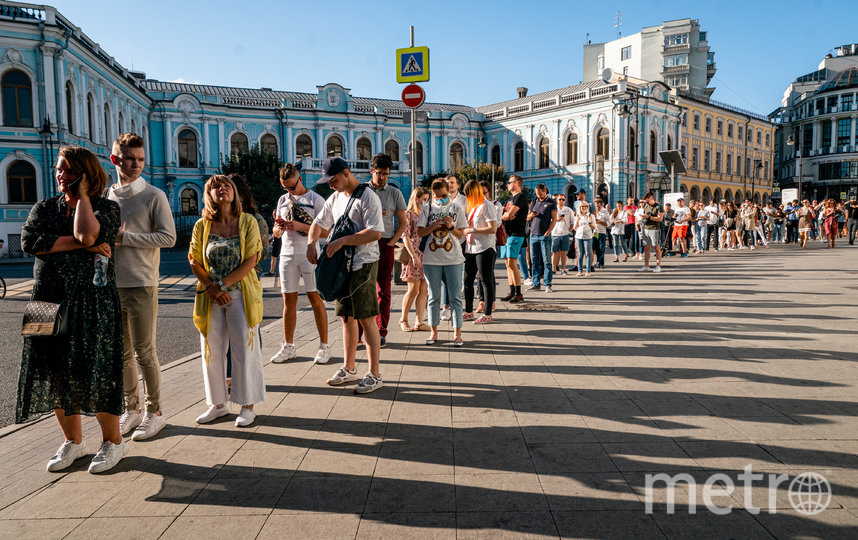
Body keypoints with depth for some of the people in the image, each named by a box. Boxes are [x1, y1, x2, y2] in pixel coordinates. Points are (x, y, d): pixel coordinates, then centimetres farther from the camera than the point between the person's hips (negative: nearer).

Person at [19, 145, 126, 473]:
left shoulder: (107, 208, 0)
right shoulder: (44, 208, 14)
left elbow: (86, 234, -20)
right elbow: (29, 241, -5)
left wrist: (83, 195, -7)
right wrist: (81, 245, -12)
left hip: (93, 303, -5)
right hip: (49, 301, 5)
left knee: (95, 372, -5)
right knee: (55, 374, 9)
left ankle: (113, 442, 12)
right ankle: (73, 442, 26)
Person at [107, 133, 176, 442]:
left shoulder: (154, 196, -3)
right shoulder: (105, 197, 13)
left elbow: (168, 237, -13)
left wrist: (123, 237, -16)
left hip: (141, 285, -5)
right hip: (111, 285, 5)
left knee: (144, 353, -1)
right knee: (122, 353, 12)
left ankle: (154, 412, 12)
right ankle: (131, 409, 25)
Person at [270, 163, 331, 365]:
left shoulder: (316, 200, -2)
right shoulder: (282, 200, 15)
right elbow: (276, 233, 17)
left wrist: (300, 226, -18)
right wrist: (279, 227, -6)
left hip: (309, 254, -5)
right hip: (287, 254, 5)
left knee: (315, 298, -4)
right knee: (289, 300, 7)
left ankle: (324, 346, 3)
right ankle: (288, 347, 16)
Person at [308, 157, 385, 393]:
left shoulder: (367, 197, -12)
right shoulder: (335, 197, 15)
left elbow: (375, 232, -22)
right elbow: (319, 223, 23)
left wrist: (341, 241, -22)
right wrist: (311, 243, 3)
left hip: (363, 264, -8)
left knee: (366, 318, -6)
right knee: (346, 317, 13)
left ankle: (374, 375, 2)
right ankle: (349, 369, 25)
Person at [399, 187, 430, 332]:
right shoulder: (408, 214, -5)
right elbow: (405, 236, -11)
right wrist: (414, 256, -17)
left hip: (426, 254, 6)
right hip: (414, 254, -6)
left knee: (424, 289, 3)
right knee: (414, 289, -3)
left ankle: (419, 322, 8)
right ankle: (403, 320, 13)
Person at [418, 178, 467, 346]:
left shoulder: (457, 209, 5)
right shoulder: (427, 209, 7)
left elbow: (460, 235, 4)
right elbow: (420, 232, 4)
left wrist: (450, 227, -14)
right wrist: (434, 226, -12)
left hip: (453, 259, -1)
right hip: (431, 259, 1)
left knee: (455, 296, -1)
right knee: (434, 296, 8)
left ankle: (457, 333, 5)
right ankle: (433, 331, 19)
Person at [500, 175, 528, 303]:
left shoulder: (521, 196, -8)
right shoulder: (510, 199, 23)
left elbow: (509, 214, -15)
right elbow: (504, 214, 16)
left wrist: (503, 216, 5)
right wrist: (506, 214, -7)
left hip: (515, 234, -9)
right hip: (506, 234, 9)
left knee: (512, 264, -13)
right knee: (508, 263, 7)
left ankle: (519, 294, -10)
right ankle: (512, 292, 12)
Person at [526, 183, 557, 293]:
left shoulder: (551, 203, 3)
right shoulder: (533, 203, 16)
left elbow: (554, 219, -2)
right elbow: (527, 218, 19)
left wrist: (548, 232, -14)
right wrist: (531, 215, -4)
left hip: (545, 235, -4)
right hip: (533, 235, 4)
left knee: (546, 261, -4)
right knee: (535, 261, 5)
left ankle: (548, 285, -1)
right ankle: (536, 284, 10)